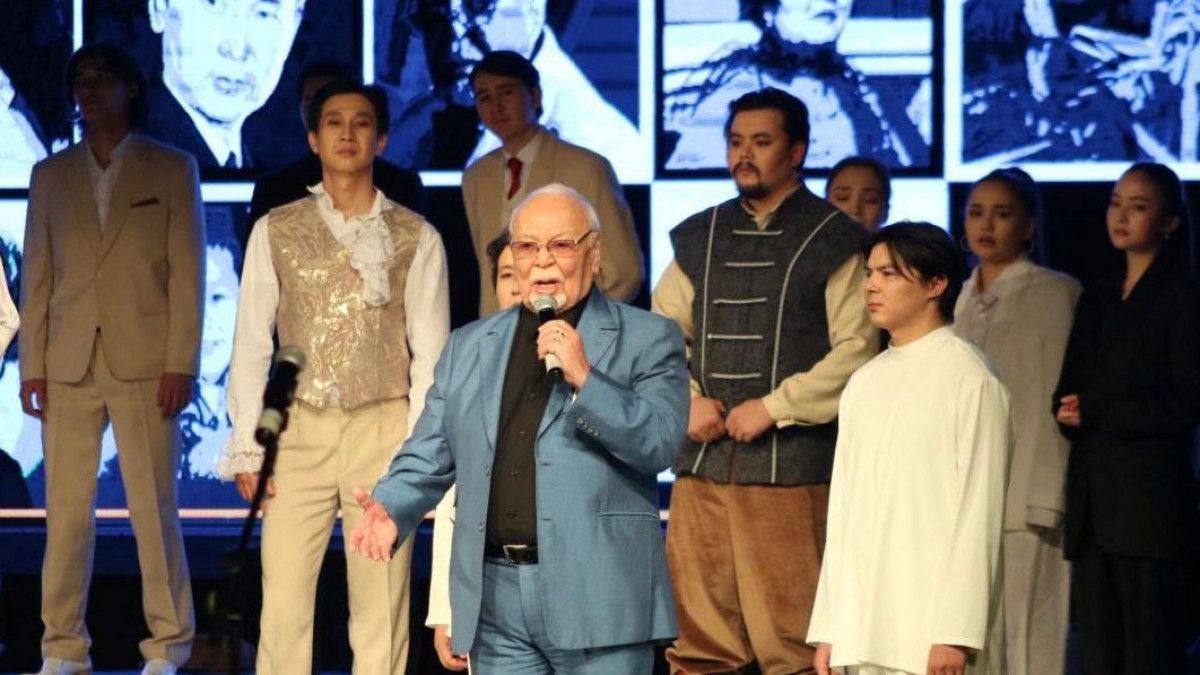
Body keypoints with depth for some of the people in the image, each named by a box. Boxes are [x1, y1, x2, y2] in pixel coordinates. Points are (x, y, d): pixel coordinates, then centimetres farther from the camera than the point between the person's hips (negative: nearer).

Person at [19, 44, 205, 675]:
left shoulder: (172, 169, 6)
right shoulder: (51, 175, 14)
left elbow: (187, 272, 1)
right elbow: (36, 275, 12)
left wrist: (181, 363, -7)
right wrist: (32, 367, 4)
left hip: (144, 362, -3)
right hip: (69, 364, 3)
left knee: (153, 507, -4)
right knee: (65, 509, 2)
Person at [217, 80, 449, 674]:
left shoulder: (416, 238, 5)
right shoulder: (275, 231, 8)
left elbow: (431, 355, 4)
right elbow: (250, 346, 8)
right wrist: (246, 448, 1)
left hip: (382, 428, -1)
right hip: (298, 428, 1)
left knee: (381, 603, 0)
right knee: (283, 601, -4)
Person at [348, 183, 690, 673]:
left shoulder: (648, 339, 4)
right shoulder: (468, 346, 17)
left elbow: (660, 444, -8)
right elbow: (429, 457, 14)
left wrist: (585, 380, -17)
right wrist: (389, 509, -5)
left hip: (598, 600, -4)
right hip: (494, 596, 4)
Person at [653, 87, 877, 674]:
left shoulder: (833, 240, 1)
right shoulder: (700, 237, 16)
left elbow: (855, 350, -6)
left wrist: (775, 407, -11)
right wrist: (685, 400, 2)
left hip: (791, 468, -5)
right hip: (702, 460, 5)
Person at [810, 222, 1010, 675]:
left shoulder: (968, 378, -5)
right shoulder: (864, 383, 16)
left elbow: (978, 511, -10)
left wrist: (956, 633, -16)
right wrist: (827, 627, 11)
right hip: (862, 629, 6)